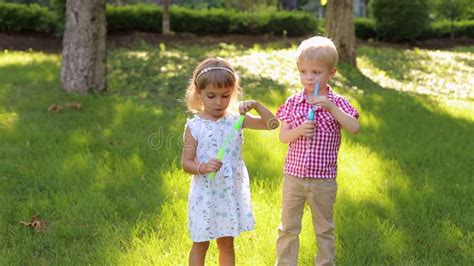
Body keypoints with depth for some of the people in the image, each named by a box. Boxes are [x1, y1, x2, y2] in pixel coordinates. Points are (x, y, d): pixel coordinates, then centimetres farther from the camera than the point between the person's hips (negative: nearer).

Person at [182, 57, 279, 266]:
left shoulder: (236, 121, -2)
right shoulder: (194, 126, -9)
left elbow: (272, 124, -3)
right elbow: (187, 163, -8)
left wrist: (256, 105, -17)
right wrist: (203, 167, -28)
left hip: (231, 193, 3)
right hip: (205, 195, -3)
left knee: (226, 244, 16)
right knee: (200, 244, 11)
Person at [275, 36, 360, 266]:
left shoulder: (337, 103, -6)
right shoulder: (293, 102, -1)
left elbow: (354, 128, -20)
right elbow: (283, 136, -1)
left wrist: (330, 106, -28)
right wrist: (299, 130, -21)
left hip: (323, 179, -1)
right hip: (293, 175, 2)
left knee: (324, 228, 14)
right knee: (288, 227, 13)